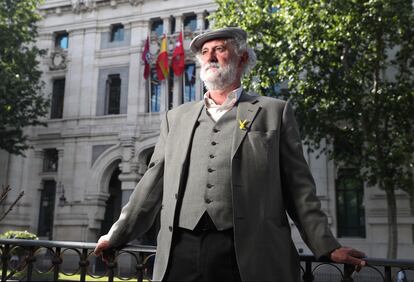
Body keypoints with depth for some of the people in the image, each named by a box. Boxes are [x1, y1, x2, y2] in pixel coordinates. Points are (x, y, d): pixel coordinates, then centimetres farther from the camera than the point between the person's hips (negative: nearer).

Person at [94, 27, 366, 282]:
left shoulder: (275, 112, 8)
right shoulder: (176, 118, 16)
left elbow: (298, 187, 6)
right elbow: (152, 184, 17)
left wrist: (327, 246, 2)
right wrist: (117, 235, 18)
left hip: (248, 254, -2)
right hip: (181, 251, 3)